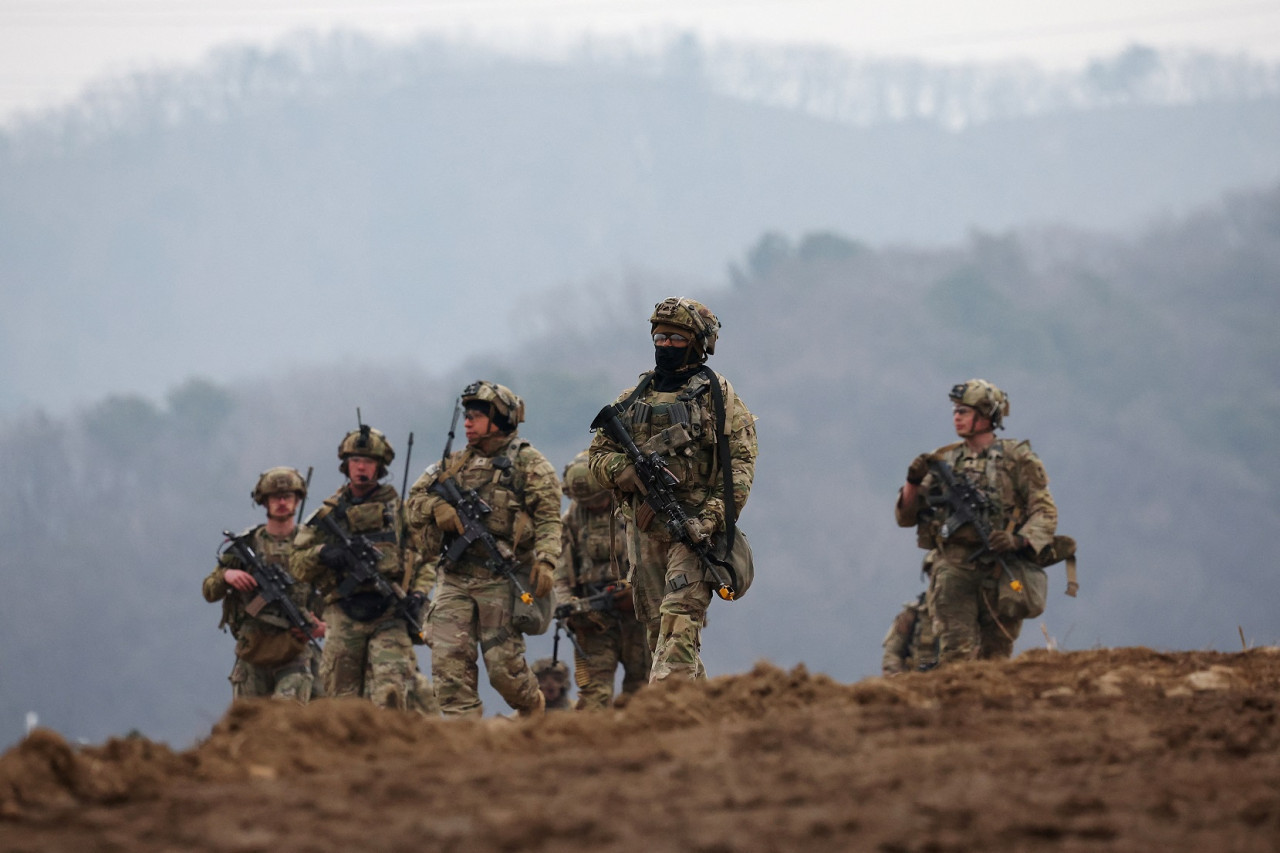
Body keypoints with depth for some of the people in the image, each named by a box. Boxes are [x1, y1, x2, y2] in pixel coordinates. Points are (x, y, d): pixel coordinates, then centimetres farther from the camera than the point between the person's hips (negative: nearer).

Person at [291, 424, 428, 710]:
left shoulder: (398, 507, 10)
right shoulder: (328, 513, 15)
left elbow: (425, 555, 6)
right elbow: (298, 566, 12)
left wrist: (418, 592, -10)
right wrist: (323, 554, -9)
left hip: (389, 614, -2)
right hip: (344, 616, 3)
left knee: (390, 692, -20)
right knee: (342, 697, 1)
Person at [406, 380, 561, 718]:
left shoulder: (528, 464, 1)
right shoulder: (456, 463, 17)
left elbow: (548, 519, -7)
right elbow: (416, 497, 18)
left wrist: (545, 561, -23)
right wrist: (437, 506, -5)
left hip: (499, 579, -5)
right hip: (454, 578, 5)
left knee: (503, 664, -5)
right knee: (449, 660, -7)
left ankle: (533, 709, 23)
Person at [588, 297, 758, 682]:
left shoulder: (717, 394, 2)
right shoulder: (634, 398, 17)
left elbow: (741, 461, -5)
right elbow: (598, 453, 16)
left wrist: (714, 517, -17)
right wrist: (626, 471, -8)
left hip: (693, 524, -6)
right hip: (643, 524, 6)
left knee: (679, 619, -19)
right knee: (656, 624, 6)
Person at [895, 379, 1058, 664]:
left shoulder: (1017, 459, 5)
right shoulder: (944, 461, 15)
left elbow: (1045, 512, -1)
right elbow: (905, 517, 17)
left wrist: (1019, 540, -19)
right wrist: (913, 481, -3)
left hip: (999, 571, -1)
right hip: (953, 568, 1)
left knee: (994, 658, 2)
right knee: (957, 654, -13)